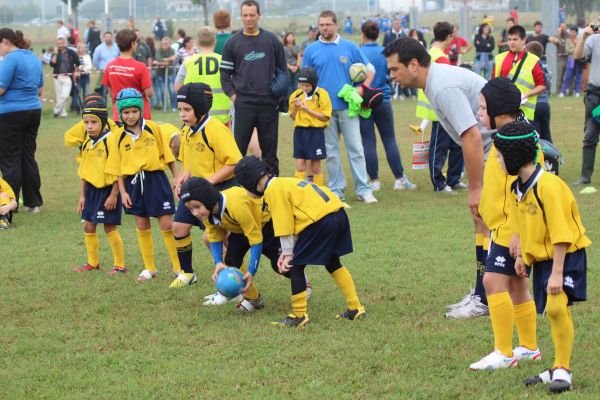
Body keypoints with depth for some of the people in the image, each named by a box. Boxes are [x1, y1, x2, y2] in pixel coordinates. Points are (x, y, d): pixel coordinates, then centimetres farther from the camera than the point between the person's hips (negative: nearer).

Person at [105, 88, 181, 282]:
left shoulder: (153, 128, -5)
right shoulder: (120, 136, 1)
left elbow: (167, 154, 1)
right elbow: (118, 167, 5)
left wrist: (177, 178, 1)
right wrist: (122, 192, 0)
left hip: (156, 179, -3)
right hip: (133, 183, 3)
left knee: (167, 225, -3)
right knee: (142, 227, 12)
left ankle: (178, 267, 5)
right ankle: (149, 268, 23)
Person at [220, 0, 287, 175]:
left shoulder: (272, 40, 6)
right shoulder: (233, 43, 4)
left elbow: (282, 69, 11)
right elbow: (225, 72, 9)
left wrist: (281, 93, 3)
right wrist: (231, 94, -2)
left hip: (269, 102, 1)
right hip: (243, 103, -1)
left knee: (270, 149, 7)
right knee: (238, 148, -2)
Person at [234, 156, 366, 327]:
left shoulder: (273, 190, -3)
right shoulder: (285, 183, 25)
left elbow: (284, 227, -5)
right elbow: (293, 221, 22)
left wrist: (288, 254, 3)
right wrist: (288, 252, 15)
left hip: (321, 219, -10)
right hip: (338, 213, 10)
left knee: (295, 265, 3)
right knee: (332, 263, 25)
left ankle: (299, 316, 7)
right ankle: (355, 308, 28)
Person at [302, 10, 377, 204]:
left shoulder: (350, 47, 4)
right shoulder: (311, 50, 5)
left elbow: (369, 69, 10)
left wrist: (362, 88, -5)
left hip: (347, 106, -1)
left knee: (356, 149, -3)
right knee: (331, 151, 6)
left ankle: (363, 190, 0)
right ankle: (336, 190, 13)